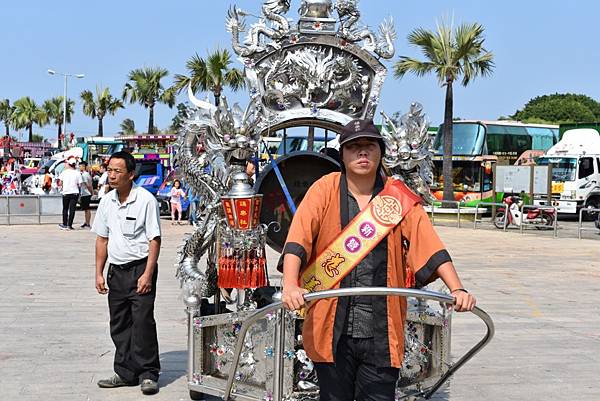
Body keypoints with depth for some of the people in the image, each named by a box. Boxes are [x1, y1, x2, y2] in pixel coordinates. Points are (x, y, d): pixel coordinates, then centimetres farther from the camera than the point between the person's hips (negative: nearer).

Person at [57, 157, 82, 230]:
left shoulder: (64, 172, -3)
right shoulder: (77, 173, -2)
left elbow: (59, 183, -4)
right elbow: (79, 185, -5)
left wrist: (61, 187, 15)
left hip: (66, 193, 0)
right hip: (75, 193, 0)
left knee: (65, 209, 13)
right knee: (72, 209, 2)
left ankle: (64, 224, 14)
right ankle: (69, 225, 0)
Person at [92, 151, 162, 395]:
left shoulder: (146, 200, -10)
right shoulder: (107, 201, 8)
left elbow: (154, 239, -11)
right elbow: (102, 239, 15)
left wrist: (147, 274, -16)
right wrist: (99, 273, 10)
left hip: (140, 268, -6)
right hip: (116, 271, 6)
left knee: (143, 322, -8)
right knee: (119, 325, 10)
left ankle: (148, 374, 2)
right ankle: (125, 373, 20)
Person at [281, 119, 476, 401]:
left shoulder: (400, 199, 4)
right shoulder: (325, 190, 0)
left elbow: (430, 247, -3)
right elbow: (297, 241, -11)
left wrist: (457, 290, -16)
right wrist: (290, 286, -27)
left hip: (382, 333, 1)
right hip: (332, 329, -1)